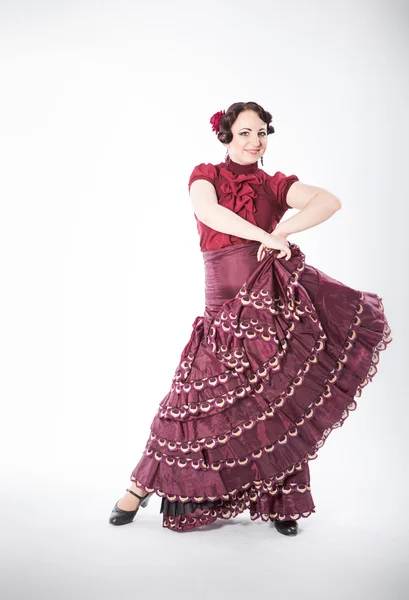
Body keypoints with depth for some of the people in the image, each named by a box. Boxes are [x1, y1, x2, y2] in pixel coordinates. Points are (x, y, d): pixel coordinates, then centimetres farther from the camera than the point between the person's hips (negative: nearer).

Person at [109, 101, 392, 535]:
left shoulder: (275, 185, 11)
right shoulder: (206, 175, 9)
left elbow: (330, 201, -5)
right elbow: (208, 211, -15)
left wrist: (282, 231, -18)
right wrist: (264, 235, -19)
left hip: (274, 304, 2)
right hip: (225, 311, -1)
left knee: (278, 401, 2)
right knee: (201, 400, 0)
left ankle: (280, 500, 18)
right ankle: (141, 486, 18)